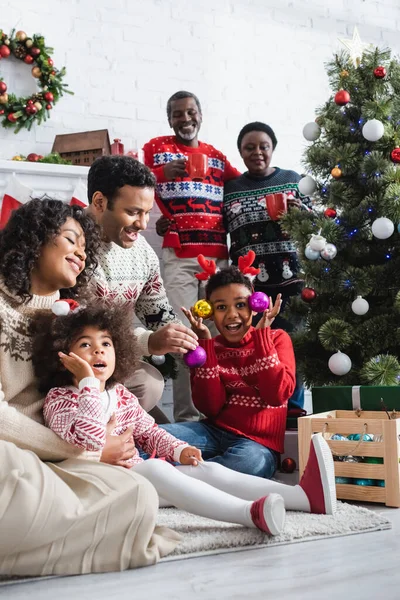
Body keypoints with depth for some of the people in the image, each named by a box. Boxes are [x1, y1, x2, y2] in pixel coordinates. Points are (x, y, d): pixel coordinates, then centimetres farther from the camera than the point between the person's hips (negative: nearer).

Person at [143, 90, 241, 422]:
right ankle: (186, 415, -3)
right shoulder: (156, 147, 10)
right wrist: (163, 174, -22)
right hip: (177, 257, -3)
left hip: (218, 257, 3)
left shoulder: (216, 155, 19)